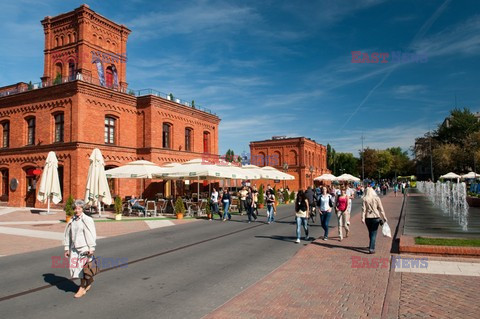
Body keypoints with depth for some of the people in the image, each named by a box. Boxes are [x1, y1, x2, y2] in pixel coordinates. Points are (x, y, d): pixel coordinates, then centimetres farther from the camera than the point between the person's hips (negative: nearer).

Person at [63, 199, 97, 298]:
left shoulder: (87, 220, -9)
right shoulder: (72, 221, 7)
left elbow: (92, 234, -11)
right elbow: (67, 235, 14)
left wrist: (91, 248, -14)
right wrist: (67, 248, 13)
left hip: (84, 247, -6)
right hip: (74, 248, 6)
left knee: (82, 267, 0)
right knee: (74, 267, 7)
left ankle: (82, 288, 18)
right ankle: (89, 280, 28)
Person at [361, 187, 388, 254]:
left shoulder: (365, 199, -3)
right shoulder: (377, 198, -3)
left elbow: (363, 209, -7)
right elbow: (381, 209, -3)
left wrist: (363, 218, -6)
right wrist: (384, 217, 2)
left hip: (368, 218, 2)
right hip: (375, 217, -1)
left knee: (370, 232, 19)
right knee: (374, 233, 1)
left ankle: (371, 245, 35)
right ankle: (371, 248, -7)